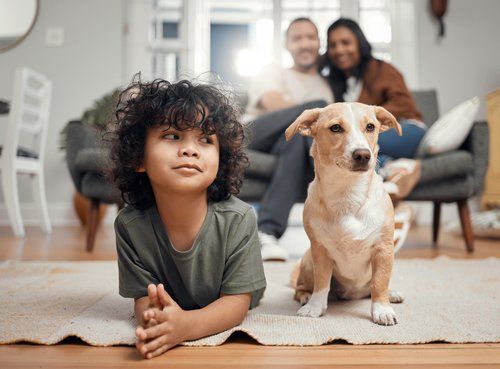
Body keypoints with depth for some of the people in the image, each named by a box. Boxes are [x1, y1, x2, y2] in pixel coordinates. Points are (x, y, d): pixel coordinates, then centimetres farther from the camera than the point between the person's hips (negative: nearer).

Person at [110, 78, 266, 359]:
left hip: (229, 326, 0)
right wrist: (151, 317, -43)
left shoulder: (238, 219, -28)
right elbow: (143, 296, -16)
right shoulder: (130, 225, -22)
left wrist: (187, 324, -46)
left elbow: (237, 300, -25)